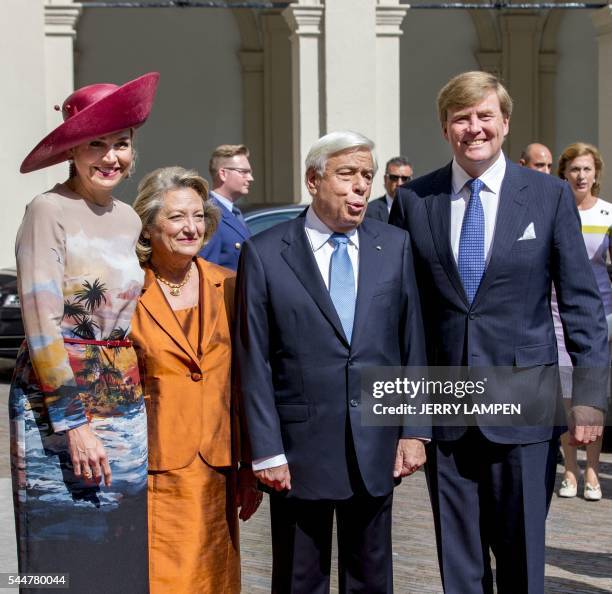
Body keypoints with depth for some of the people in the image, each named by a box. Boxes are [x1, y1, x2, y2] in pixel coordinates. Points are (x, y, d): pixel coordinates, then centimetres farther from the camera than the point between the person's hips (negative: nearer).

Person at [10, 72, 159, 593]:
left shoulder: (129, 219, 11)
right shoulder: (49, 211, -10)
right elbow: (42, 324, -14)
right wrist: (75, 424, -17)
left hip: (125, 407, 7)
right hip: (55, 405, -6)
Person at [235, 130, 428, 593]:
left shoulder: (395, 246, 5)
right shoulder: (265, 254, -4)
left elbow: (412, 344, 6)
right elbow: (254, 362, -5)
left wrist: (414, 431, 2)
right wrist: (267, 451, -8)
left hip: (375, 447, 3)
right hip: (300, 447, -2)